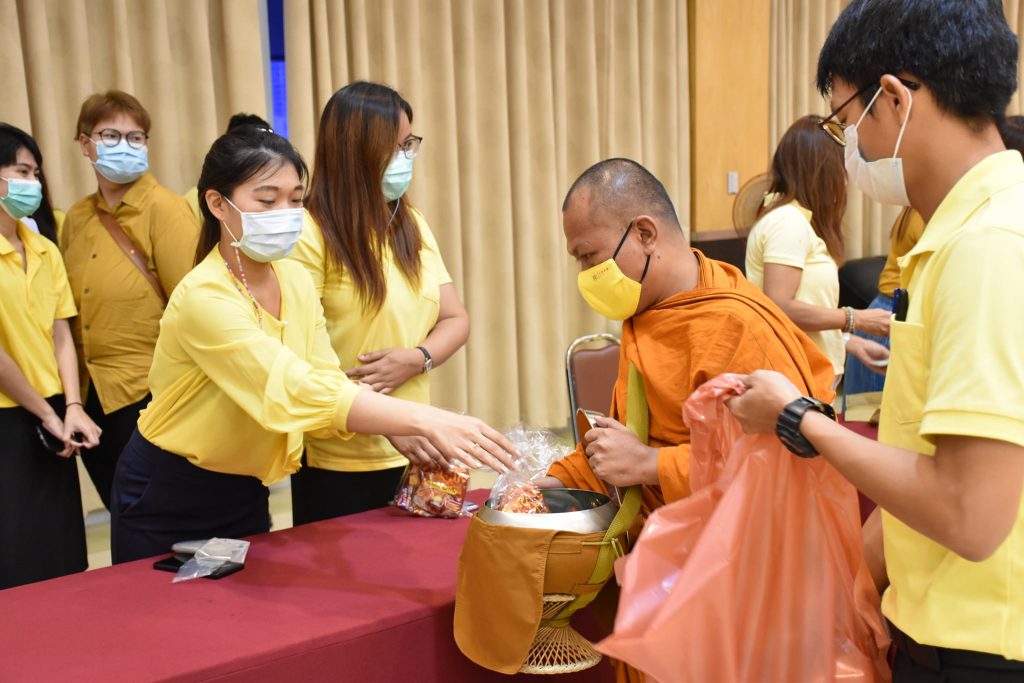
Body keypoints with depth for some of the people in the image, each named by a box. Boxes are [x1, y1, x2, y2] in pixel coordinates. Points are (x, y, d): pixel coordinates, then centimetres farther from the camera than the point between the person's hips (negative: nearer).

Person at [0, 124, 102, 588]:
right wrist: (46, 413, -9)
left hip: (50, 421, 6)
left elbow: (61, 335, 7)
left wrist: (72, 408, -6)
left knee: (64, 556, 12)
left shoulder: (46, 252, 8)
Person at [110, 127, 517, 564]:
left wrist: (417, 433, -26)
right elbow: (300, 391, -39)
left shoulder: (296, 281, -4)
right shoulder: (204, 298, -28)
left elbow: (329, 383, -8)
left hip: (245, 494, 6)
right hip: (166, 500, -6)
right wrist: (426, 419, -48)